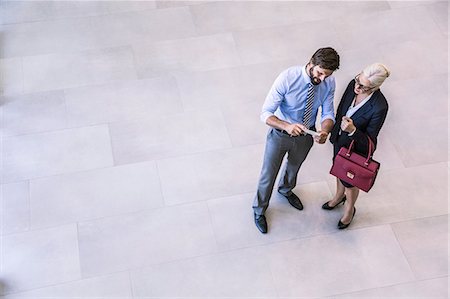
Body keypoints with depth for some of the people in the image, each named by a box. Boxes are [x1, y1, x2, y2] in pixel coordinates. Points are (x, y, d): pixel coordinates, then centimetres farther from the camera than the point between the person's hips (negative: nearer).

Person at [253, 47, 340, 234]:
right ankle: (259, 210, 45)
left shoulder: (329, 83, -20)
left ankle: (286, 190, 67)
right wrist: (287, 126, -49)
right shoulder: (287, 78, -33)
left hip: (306, 136, 4)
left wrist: (325, 130, -35)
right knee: (268, 175, 15)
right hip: (280, 134, -4)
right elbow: (266, 113, -30)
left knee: (294, 168, 32)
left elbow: (328, 113, -12)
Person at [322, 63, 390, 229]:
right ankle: (339, 197, 63)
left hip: (357, 148, -5)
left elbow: (369, 141, -26)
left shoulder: (379, 107, -37)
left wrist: (352, 130, -43)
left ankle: (349, 210, 53)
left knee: (350, 182, 22)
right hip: (340, 140, 6)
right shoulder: (353, 85, -20)